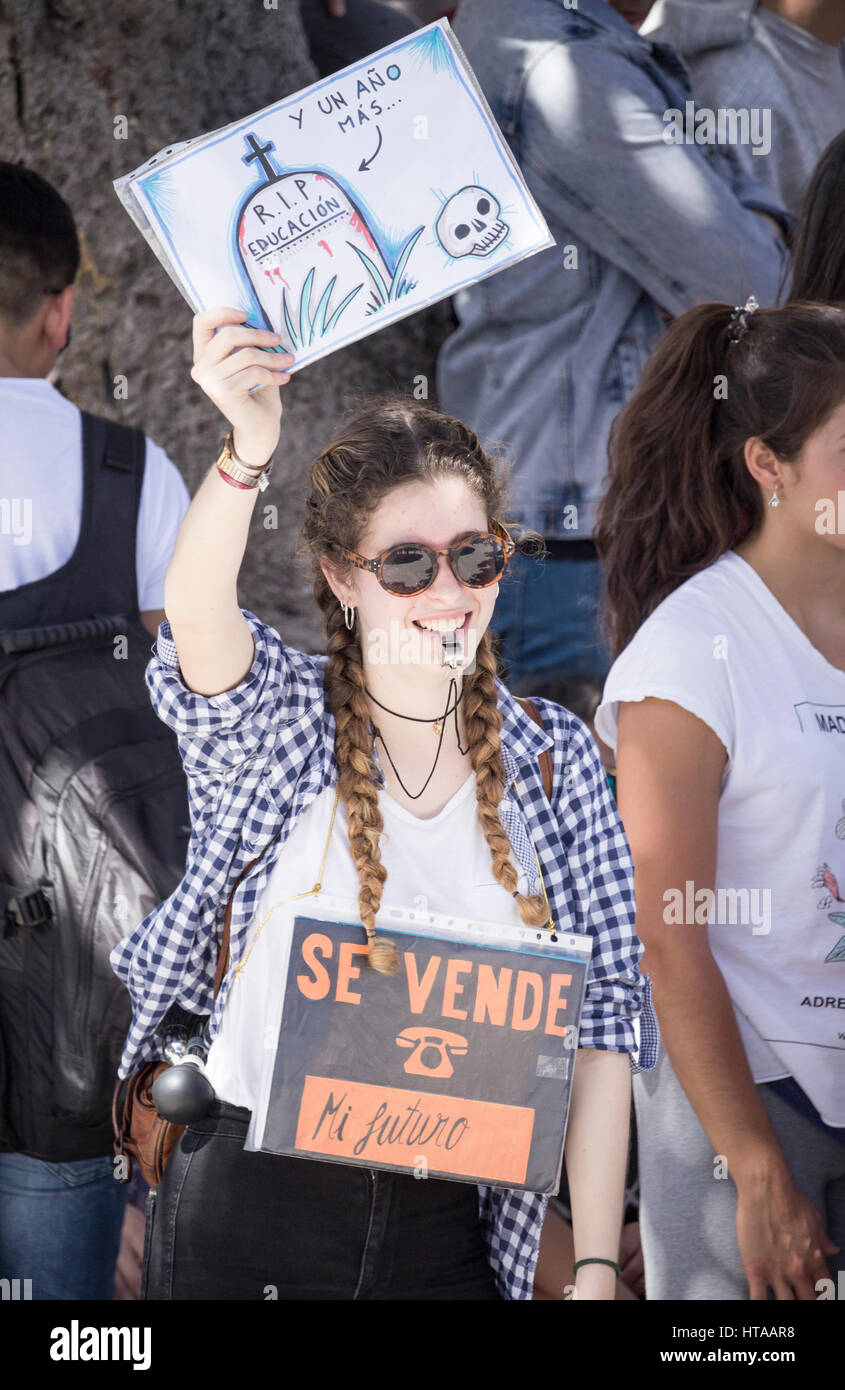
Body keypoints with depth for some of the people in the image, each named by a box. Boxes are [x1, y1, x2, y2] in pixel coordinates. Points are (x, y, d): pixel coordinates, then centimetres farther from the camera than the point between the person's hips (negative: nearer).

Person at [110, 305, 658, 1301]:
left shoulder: (554, 760, 3)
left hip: (451, 1229, 2)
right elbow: (198, 621, -27)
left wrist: (595, 1268, -4)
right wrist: (248, 450, -46)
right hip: (247, 1217, -2)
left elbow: (602, 1017, 2)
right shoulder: (276, 728, -4)